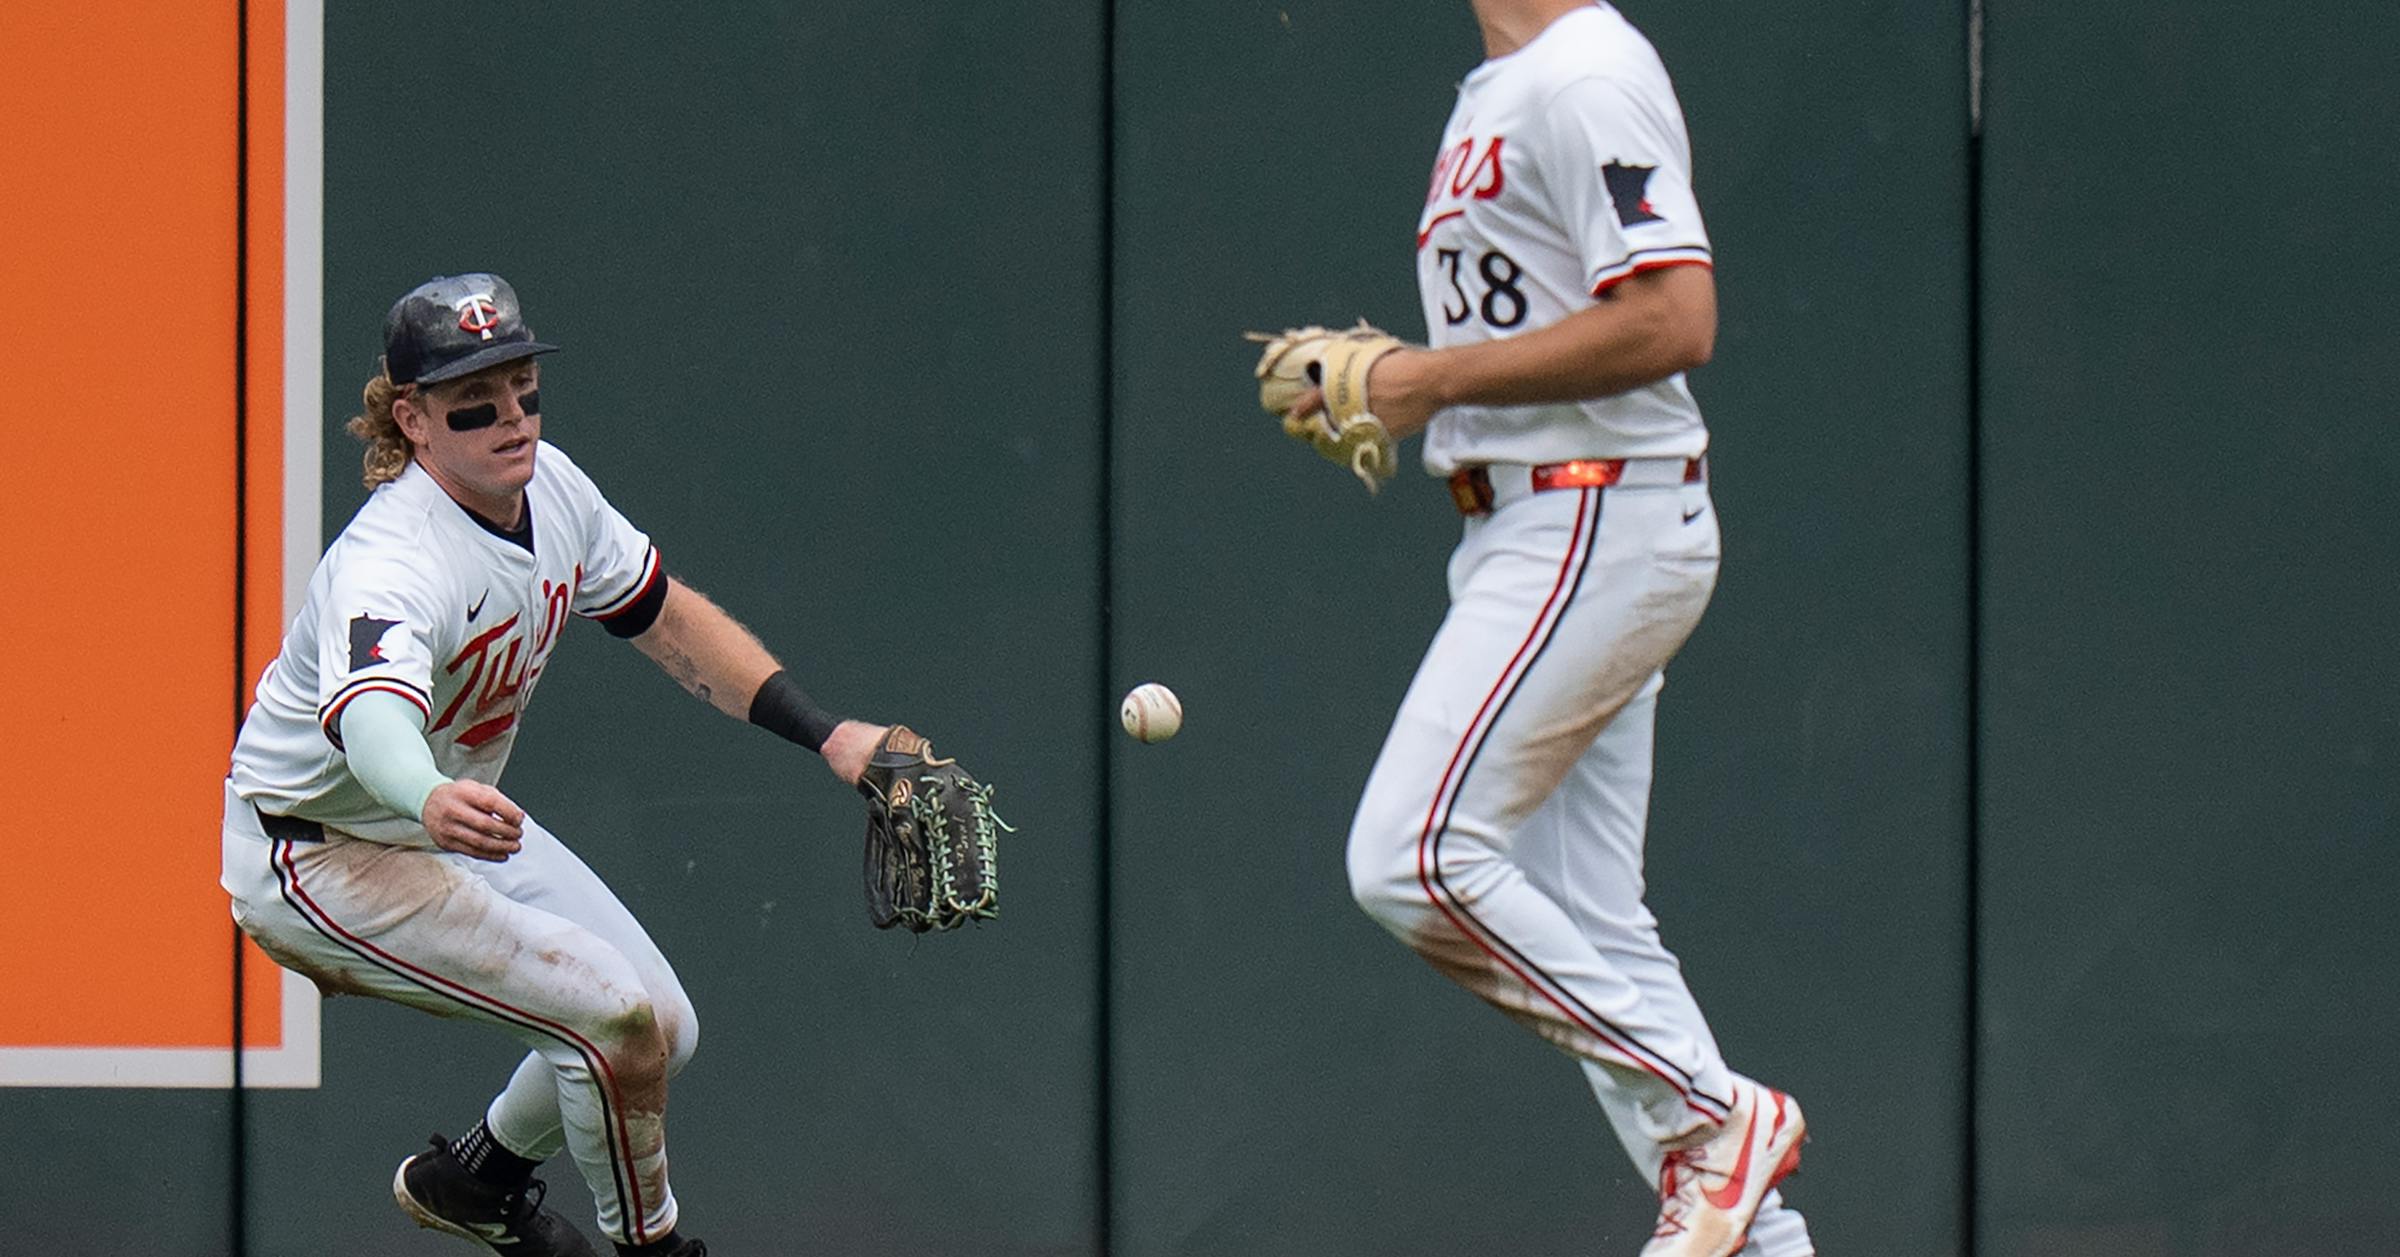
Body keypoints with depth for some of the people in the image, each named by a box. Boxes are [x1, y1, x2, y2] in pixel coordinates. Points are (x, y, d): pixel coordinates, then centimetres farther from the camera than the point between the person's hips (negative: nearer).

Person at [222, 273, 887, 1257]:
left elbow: (667, 619, 8)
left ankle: (478, 1177, 36)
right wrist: (433, 804, -78)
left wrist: (825, 734, 2)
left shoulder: (549, 488, -9)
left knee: (664, 1032, 10)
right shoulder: (393, 563, -35)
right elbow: (372, 717, -55)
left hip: (453, 809, 9)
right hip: (321, 854, -9)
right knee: (618, 1017, -19)